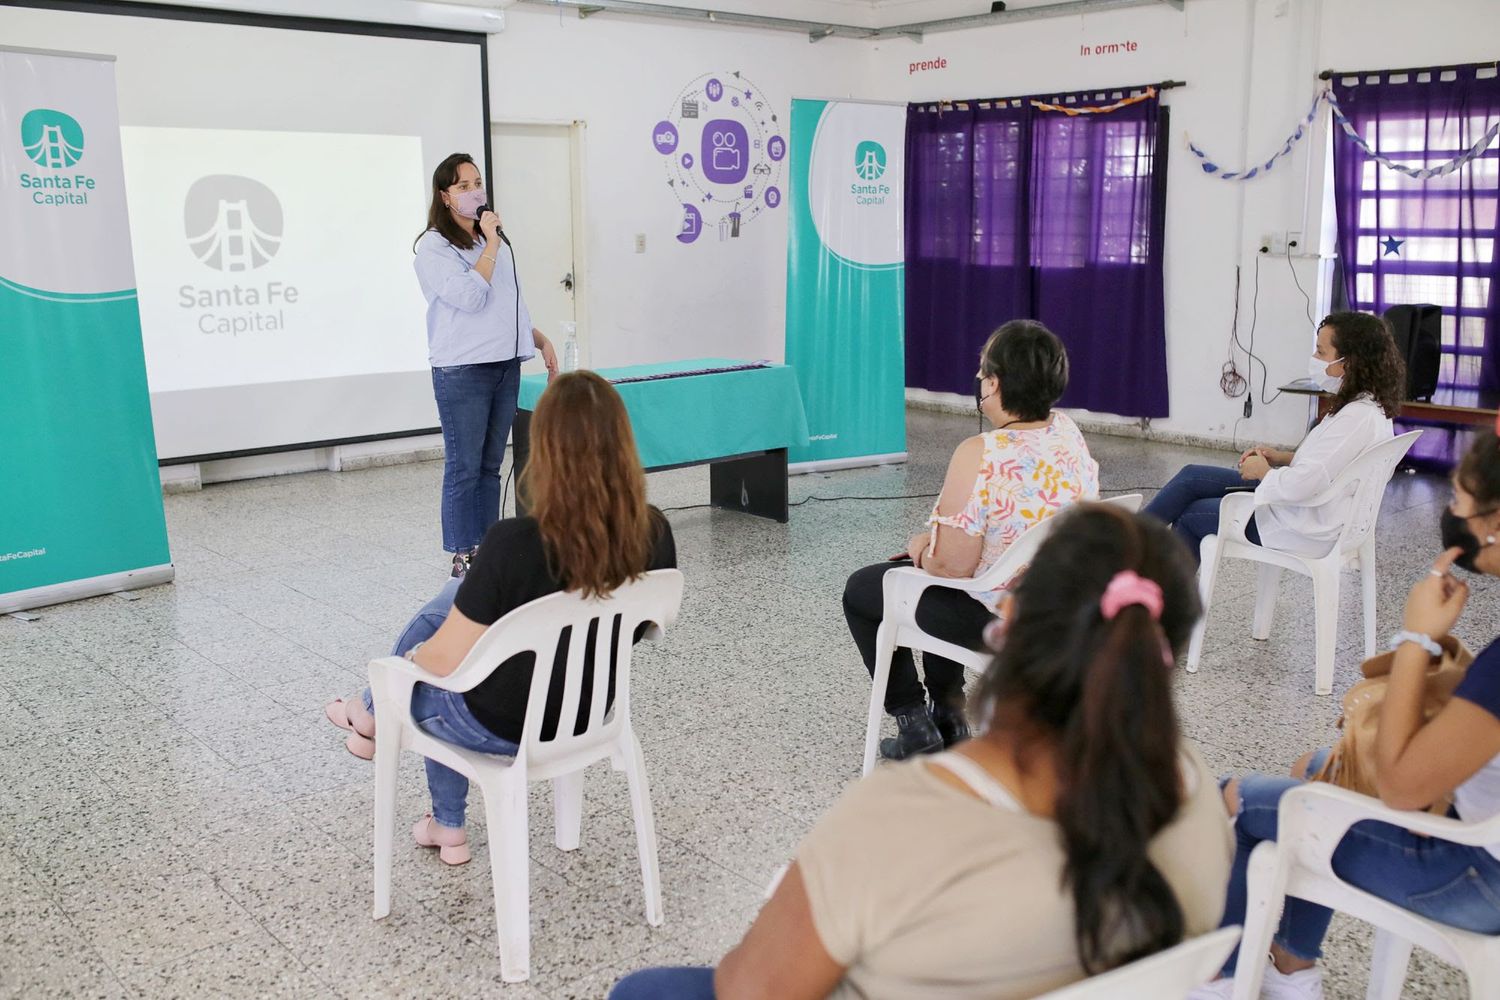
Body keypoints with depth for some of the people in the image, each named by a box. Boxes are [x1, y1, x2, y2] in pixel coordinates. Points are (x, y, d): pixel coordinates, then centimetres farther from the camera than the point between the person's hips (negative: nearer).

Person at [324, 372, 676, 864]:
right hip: (590, 713, 5)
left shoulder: (515, 543, -32)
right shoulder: (655, 533, -16)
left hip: (503, 727, -5)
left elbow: (446, 662, -22)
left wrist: (415, 655, 0)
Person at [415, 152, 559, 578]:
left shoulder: (498, 242, 17)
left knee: (491, 465, 10)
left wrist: (541, 340, 16)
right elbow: (470, 297, -18)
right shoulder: (434, 246, -5)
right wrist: (491, 245, -12)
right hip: (462, 371, -7)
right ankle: (463, 555, 4)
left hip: (505, 366, 7)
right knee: (464, 467, -4)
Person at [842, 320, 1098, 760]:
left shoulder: (980, 456, -29)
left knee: (860, 590, 16)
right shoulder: (1069, 434, -4)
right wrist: (937, 539, 8)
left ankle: (916, 726, 20)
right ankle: (949, 713, 38)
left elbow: (951, 564, -26)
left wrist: (922, 547, -4)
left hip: (993, 621, -8)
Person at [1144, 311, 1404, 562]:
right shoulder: (1371, 406, 4)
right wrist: (1281, 458, 5)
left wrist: (1263, 471, -11)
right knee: (1192, 476, 11)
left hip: (1303, 532, -10)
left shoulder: (1357, 417, -27)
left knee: (1189, 516, 4)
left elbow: (1301, 486, -32)